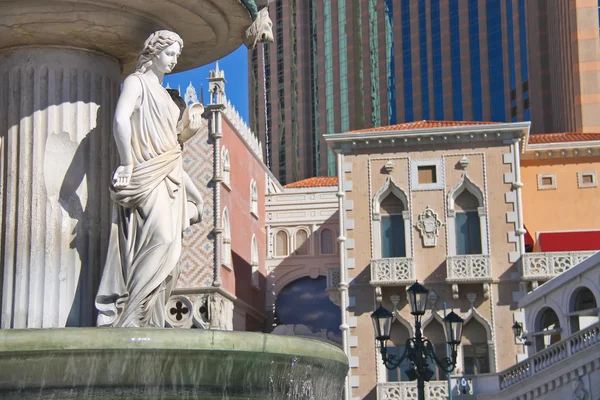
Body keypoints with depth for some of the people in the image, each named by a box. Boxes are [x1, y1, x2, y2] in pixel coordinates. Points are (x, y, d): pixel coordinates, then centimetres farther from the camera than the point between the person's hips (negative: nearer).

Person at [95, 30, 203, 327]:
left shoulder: (162, 91, 26)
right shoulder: (136, 81, 1)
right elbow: (120, 120, -15)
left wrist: (186, 129, 10)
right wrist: (127, 164, -19)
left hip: (168, 174, 9)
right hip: (147, 173, -9)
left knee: (166, 247, 0)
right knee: (161, 239, -24)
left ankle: (148, 320, -1)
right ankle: (126, 319, -25)